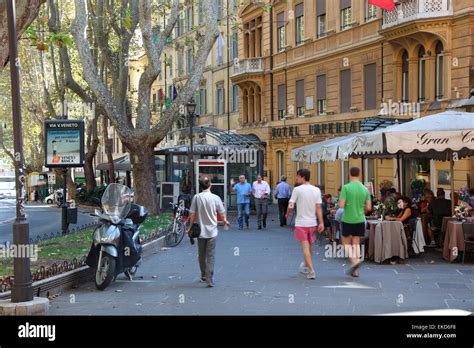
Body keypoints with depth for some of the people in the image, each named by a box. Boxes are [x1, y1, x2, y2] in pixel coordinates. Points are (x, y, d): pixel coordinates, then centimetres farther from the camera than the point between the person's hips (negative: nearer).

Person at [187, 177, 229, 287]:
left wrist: (190, 227, 7)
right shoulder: (215, 198, -6)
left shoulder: (196, 197, -6)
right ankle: (210, 280, -5)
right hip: (212, 231, -1)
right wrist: (225, 221, 24)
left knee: (202, 255, 16)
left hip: (200, 231, 1)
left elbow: (192, 214, -5)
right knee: (211, 256, 0)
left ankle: (203, 276, 29)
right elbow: (222, 213, 3)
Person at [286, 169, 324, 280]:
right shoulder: (316, 190, 1)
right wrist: (321, 223, -2)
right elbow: (318, 208, -3)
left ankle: (311, 271, -10)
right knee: (310, 246, 19)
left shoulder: (297, 189, -10)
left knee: (305, 247, -2)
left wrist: (288, 214, 10)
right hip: (312, 223, 4)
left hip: (301, 223, -4)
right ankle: (305, 266, 36)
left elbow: (291, 206, -10)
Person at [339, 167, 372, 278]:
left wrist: (340, 202, 7)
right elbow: (368, 207, 2)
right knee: (356, 243, 11)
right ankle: (355, 270, 10)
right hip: (360, 220, 3)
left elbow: (341, 205, -16)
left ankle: (354, 260, -11)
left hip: (348, 220, -3)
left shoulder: (346, 187, -12)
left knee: (346, 242, 12)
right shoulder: (365, 189, 1)